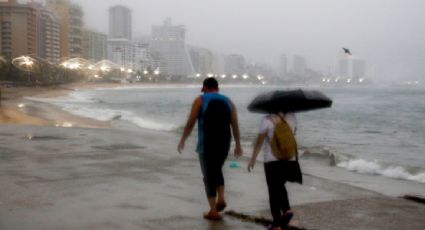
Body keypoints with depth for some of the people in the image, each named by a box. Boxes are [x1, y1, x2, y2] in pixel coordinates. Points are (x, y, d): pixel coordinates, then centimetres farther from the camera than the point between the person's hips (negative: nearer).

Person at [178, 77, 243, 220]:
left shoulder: (200, 100, -1)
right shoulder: (228, 102, 9)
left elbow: (190, 123, -4)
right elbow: (235, 126, 6)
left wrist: (182, 141, 7)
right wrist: (238, 145, 13)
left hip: (207, 144, -4)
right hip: (224, 144, 4)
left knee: (209, 176, 5)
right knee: (217, 170, 26)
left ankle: (213, 211, 5)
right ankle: (221, 198, 9)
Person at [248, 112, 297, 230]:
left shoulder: (267, 120, -13)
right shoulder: (291, 117, 0)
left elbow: (259, 141, -9)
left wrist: (253, 158, -1)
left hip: (272, 160, -4)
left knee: (273, 190, 5)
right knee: (280, 186, 25)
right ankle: (287, 209, 5)